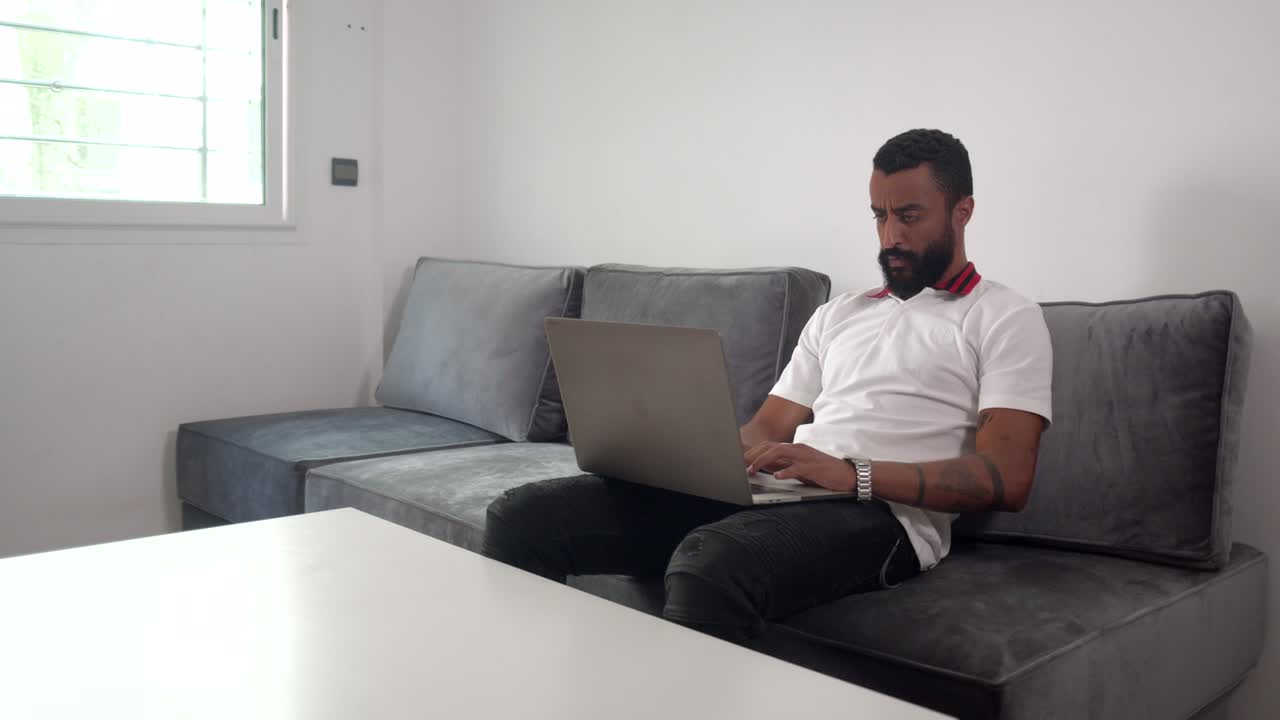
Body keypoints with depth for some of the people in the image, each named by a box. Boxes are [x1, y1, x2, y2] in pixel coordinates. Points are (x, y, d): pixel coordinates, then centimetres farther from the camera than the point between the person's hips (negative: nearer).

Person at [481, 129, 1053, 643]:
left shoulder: (1005, 319, 9)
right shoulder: (837, 314, 28)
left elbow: (1005, 479, -5)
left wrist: (853, 473, -19)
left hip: (880, 513, -6)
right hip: (764, 492, 6)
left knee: (710, 562, -42)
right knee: (522, 516, -11)